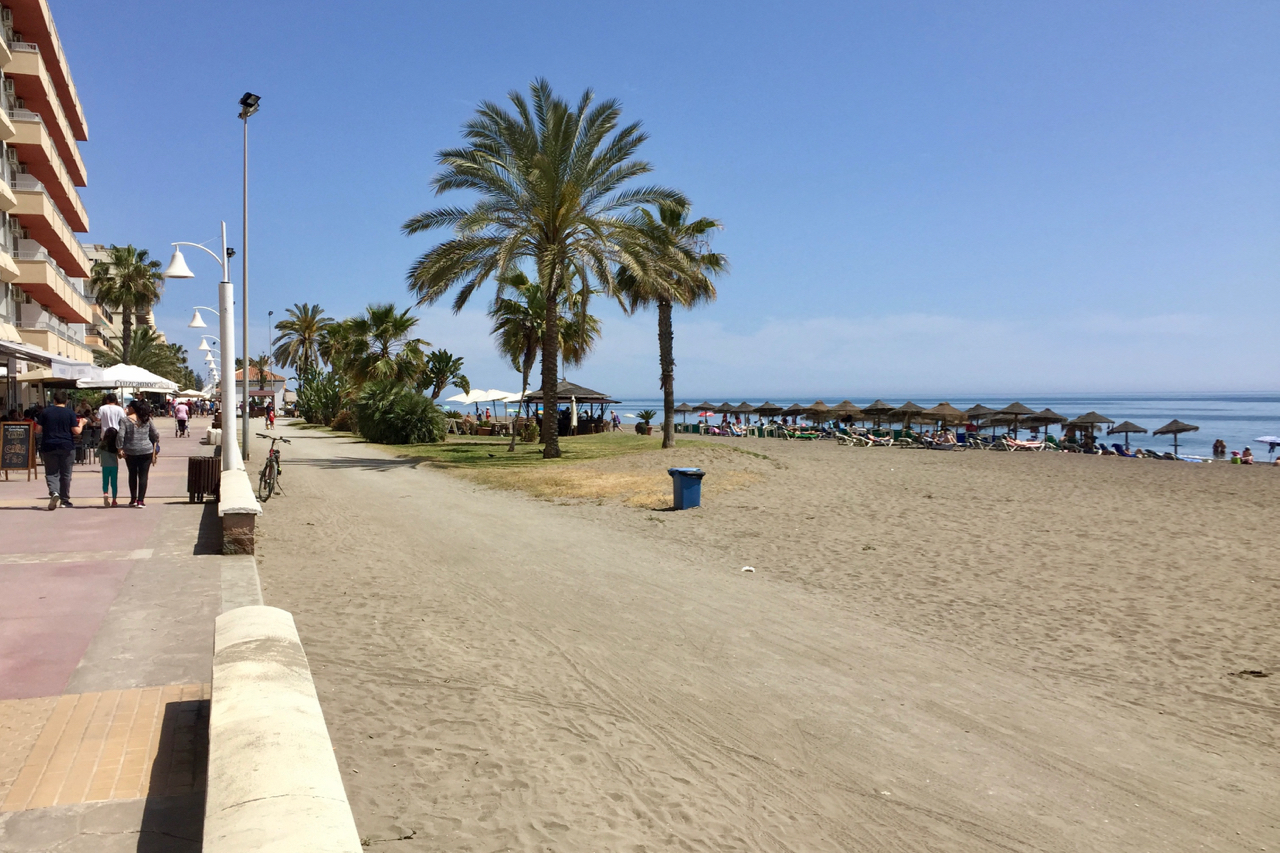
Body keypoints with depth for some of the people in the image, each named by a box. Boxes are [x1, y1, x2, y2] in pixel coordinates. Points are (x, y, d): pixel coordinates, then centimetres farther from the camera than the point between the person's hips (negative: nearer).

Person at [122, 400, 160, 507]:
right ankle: (140, 500, -3)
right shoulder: (147, 420, 2)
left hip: (130, 452, 0)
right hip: (146, 451, 0)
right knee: (143, 475, 2)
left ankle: (133, 499, 19)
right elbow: (155, 435, 5)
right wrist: (154, 448, 18)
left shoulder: (125, 420, -4)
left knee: (132, 475, 15)